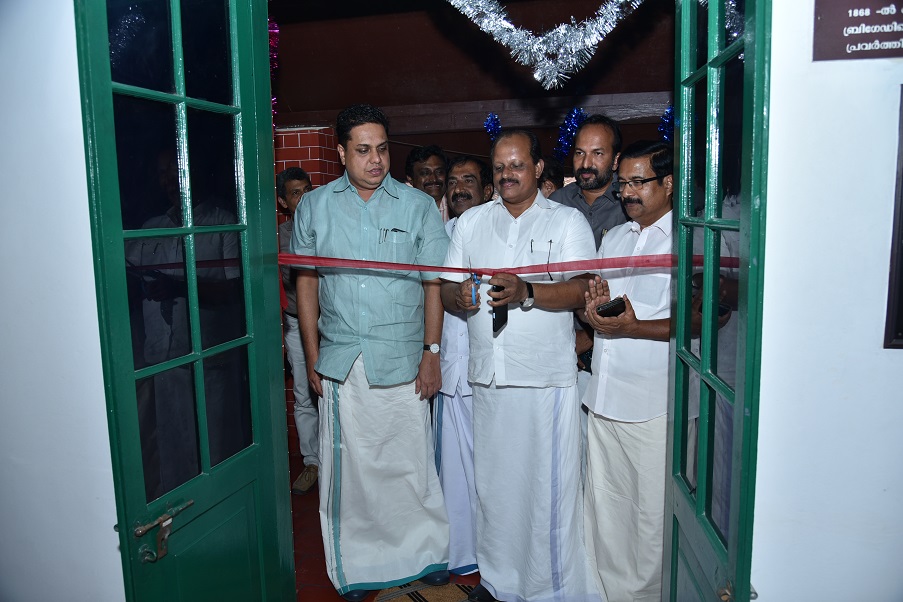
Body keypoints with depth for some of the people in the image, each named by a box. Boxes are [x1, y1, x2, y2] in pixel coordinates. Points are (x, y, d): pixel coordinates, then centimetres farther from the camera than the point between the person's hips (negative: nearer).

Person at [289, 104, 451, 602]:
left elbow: (433, 283, 3)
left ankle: (428, 552, 29)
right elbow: (306, 281, 8)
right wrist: (312, 355, 5)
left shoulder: (418, 206, 2)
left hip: (401, 360, -1)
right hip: (340, 360, 2)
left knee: (410, 462, 7)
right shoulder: (315, 206, 6)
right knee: (347, 466, 10)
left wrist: (431, 352, -2)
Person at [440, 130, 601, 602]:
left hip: (547, 377, -3)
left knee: (549, 483, 1)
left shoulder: (567, 221, 3)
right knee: (492, 479, 11)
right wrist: (459, 296, -11)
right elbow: (447, 289, 13)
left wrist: (526, 292, -27)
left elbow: (579, 291, -10)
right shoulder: (470, 222, 15)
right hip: (487, 373, 4)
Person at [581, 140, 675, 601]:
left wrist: (633, 328, -20)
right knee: (604, 507, 15)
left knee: (653, 515, 4)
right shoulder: (613, 238, 17)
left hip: (656, 406, -6)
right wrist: (595, 310, -2)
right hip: (604, 397, 7)